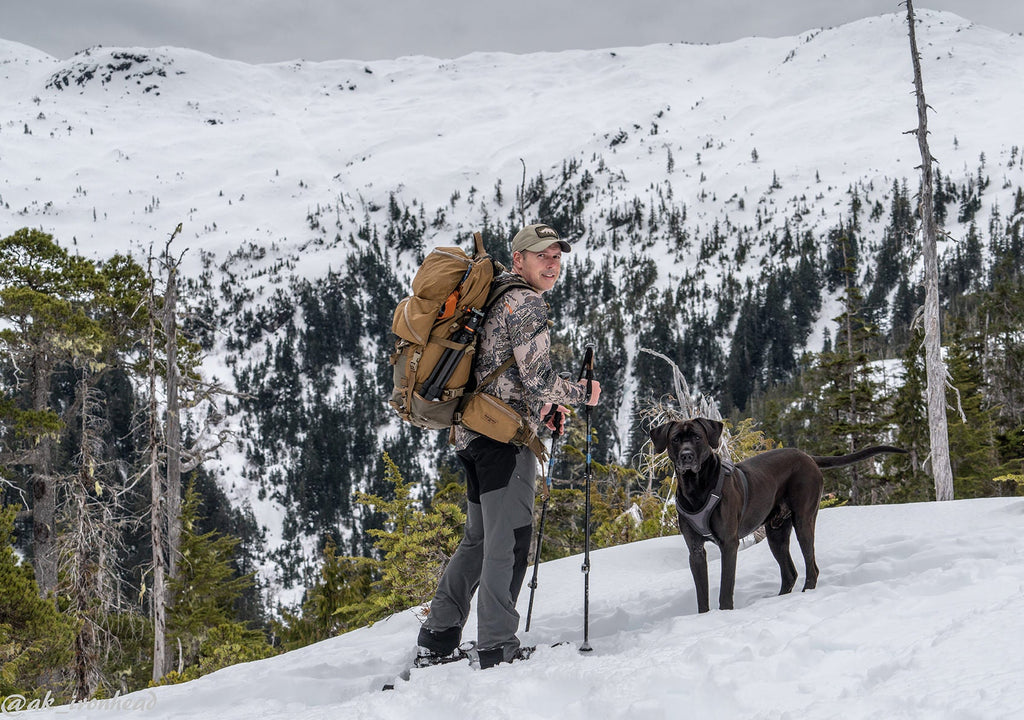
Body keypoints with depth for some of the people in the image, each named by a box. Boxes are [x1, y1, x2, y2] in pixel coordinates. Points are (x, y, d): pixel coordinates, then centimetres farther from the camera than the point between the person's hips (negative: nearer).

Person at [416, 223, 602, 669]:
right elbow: (538, 378, -18)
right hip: (505, 435, -10)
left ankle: (438, 635, 21)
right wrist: (583, 393, -2)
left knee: (481, 538, 18)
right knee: (509, 539, -8)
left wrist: (538, 406, 24)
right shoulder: (527, 303, -10)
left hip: (471, 433, 10)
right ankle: (496, 648, -8)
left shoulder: (496, 298, 21)